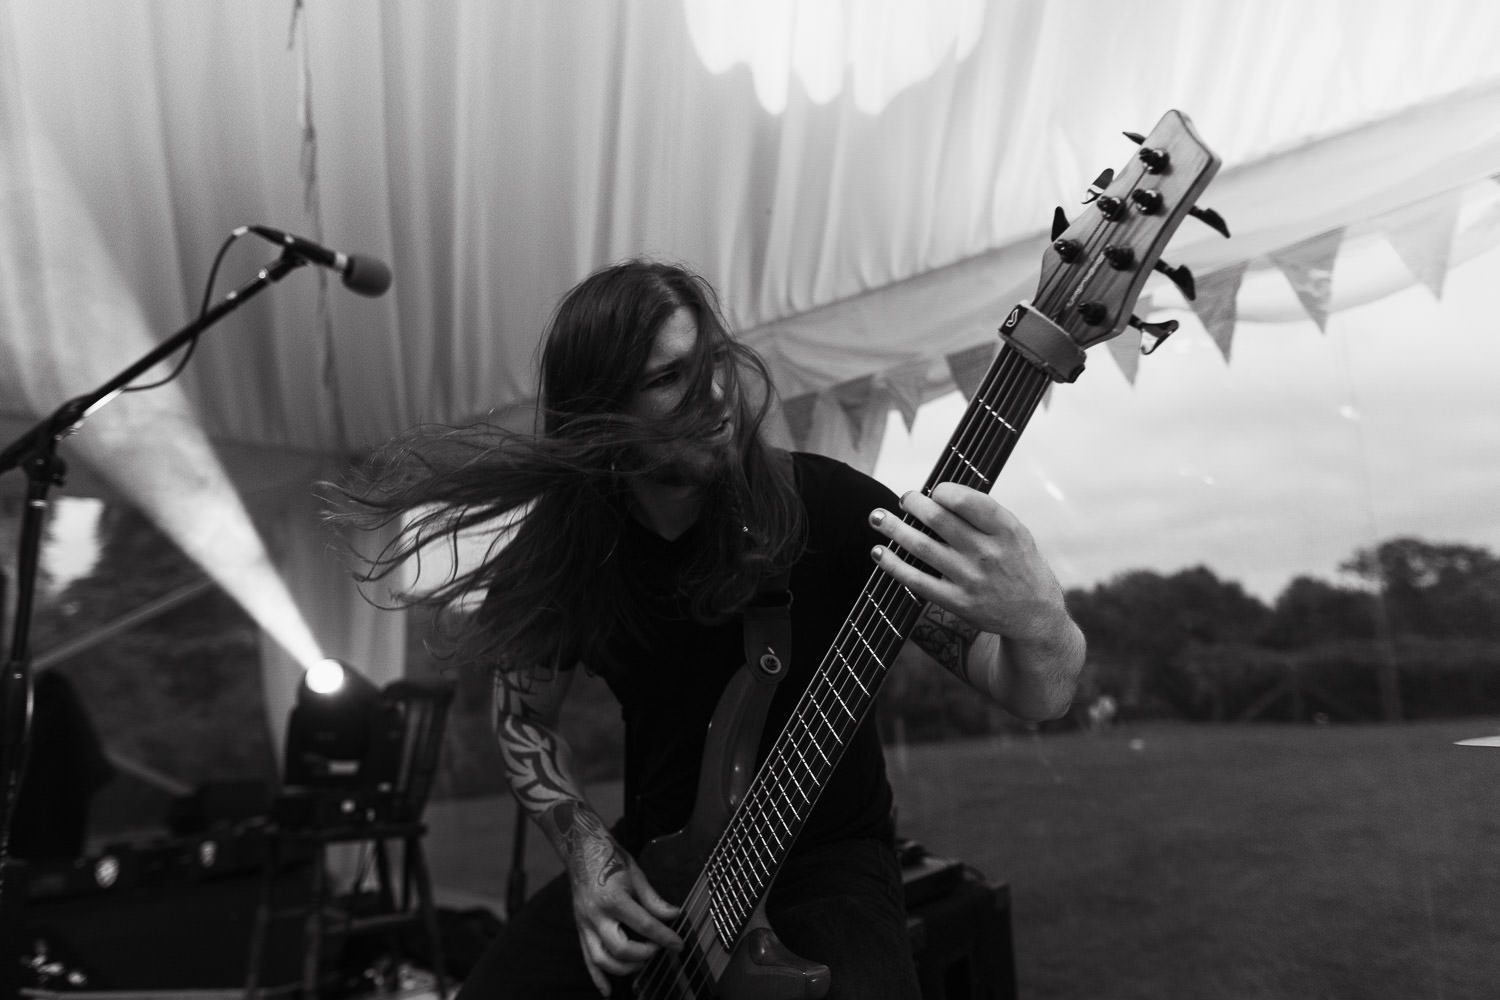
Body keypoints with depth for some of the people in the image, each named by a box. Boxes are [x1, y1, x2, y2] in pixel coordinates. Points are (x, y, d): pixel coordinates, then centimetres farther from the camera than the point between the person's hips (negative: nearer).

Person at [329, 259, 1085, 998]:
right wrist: (587, 852, -6)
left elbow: (1040, 694, -19)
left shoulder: (826, 506, -18)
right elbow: (522, 717, 9)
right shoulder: (563, 545, -8)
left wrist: (1036, 622, -43)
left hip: (827, 856, -3)